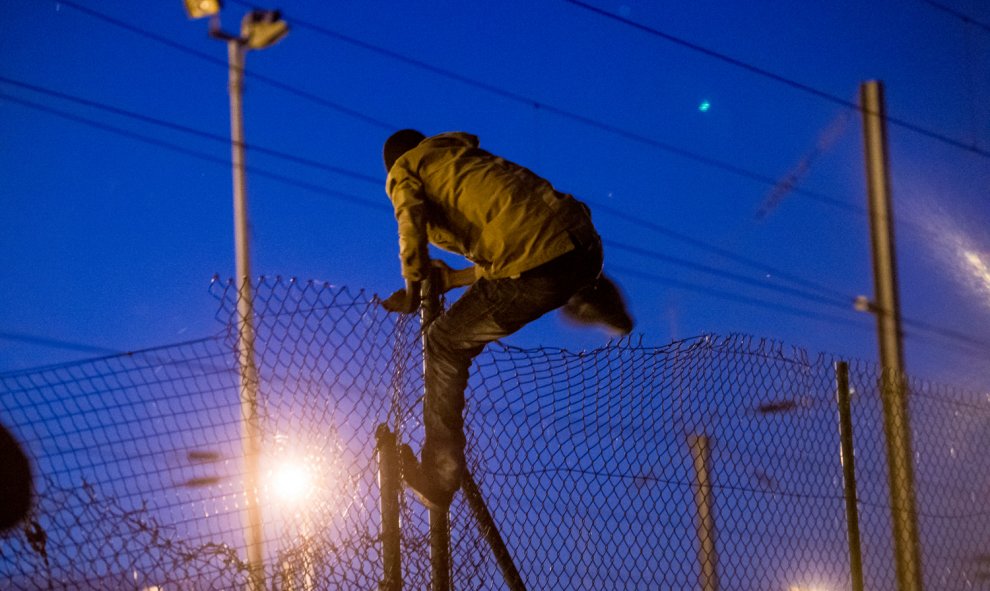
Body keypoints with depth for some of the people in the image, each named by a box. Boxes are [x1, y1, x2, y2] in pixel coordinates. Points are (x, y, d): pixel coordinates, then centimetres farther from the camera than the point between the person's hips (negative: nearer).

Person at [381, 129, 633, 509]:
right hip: (587, 248, 6)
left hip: (536, 267, -6)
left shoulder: (405, 168, 16)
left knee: (445, 346, 12)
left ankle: (439, 476, 11)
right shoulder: (466, 155, 36)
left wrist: (413, 288, 7)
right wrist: (448, 279, 41)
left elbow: (412, 218, -7)